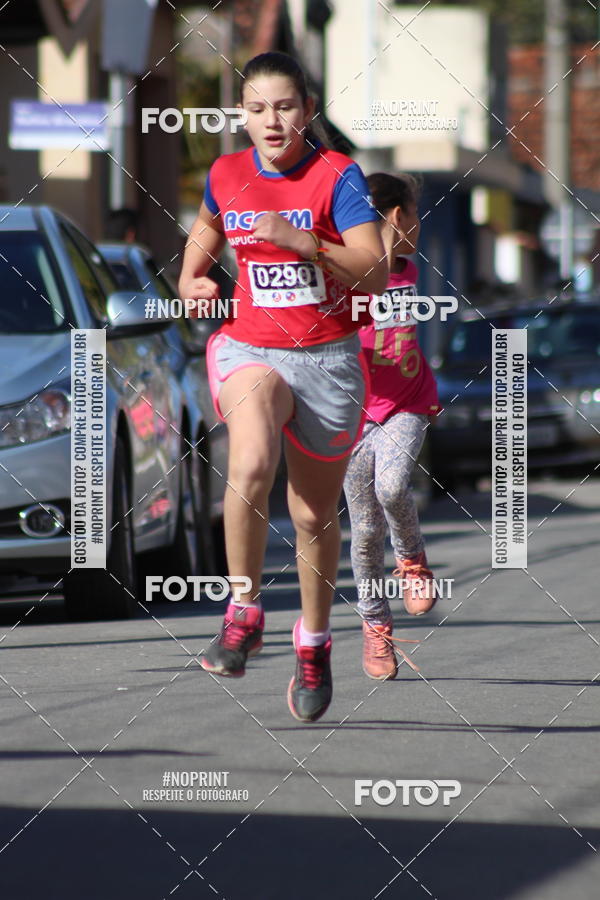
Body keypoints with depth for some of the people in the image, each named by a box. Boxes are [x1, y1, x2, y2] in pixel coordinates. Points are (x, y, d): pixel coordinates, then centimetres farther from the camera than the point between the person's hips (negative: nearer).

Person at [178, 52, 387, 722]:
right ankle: (243, 615, -17)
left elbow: (375, 274, -20)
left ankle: (314, 643, 33)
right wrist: (190, 276, 8)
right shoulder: (226, 175, 2)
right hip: (249, 347, 1)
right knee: (251, 466, -31)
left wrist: (301, 240, -30)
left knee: (314, 515, 10)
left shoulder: (337, 175, -10)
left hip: (327, 358, -1)